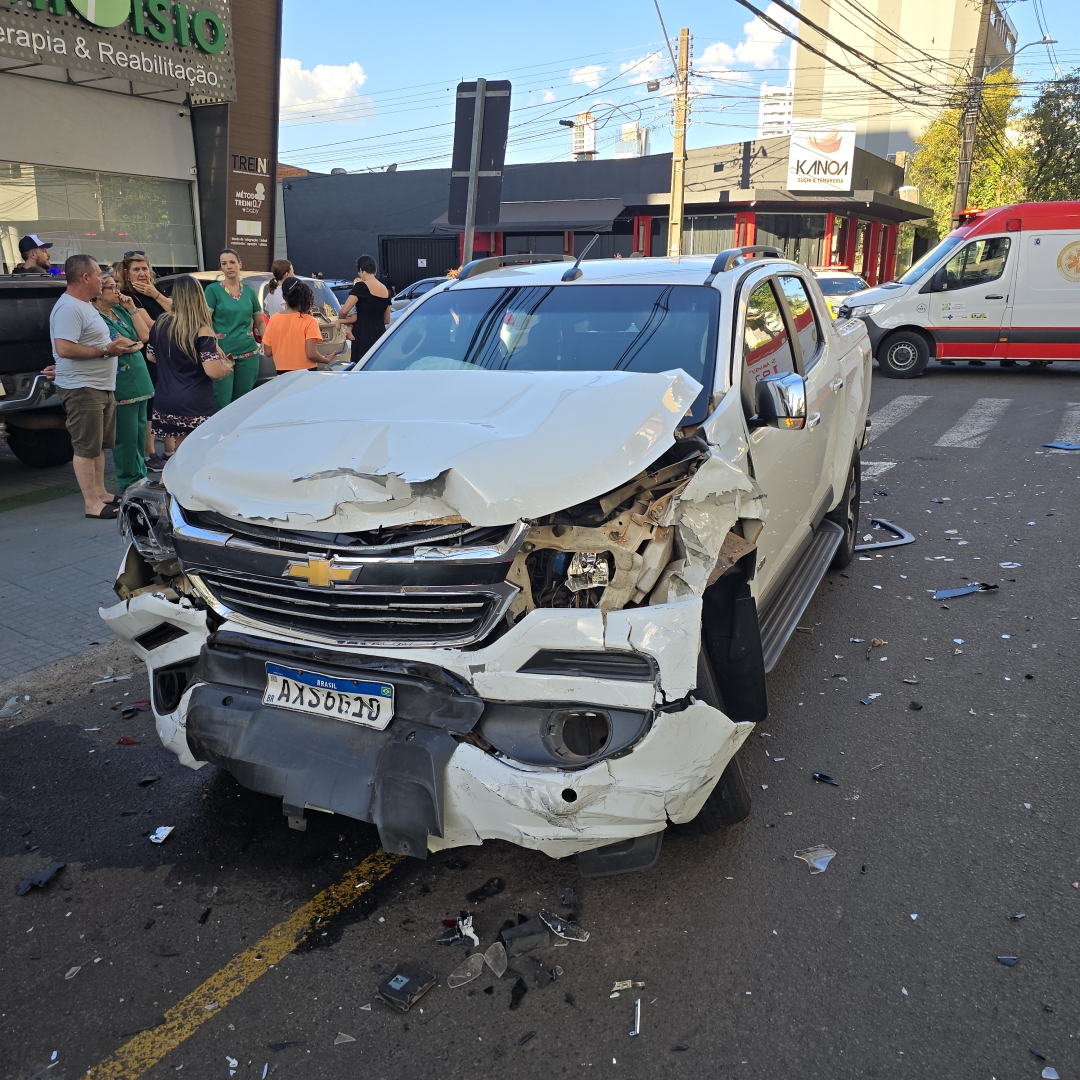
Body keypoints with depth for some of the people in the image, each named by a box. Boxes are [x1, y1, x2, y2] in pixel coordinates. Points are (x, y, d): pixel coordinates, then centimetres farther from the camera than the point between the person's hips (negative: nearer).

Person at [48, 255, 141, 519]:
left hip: (101, 387, 11)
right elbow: (64, 348, -26)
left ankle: (101, 493, 27)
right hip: (81, 389, -10)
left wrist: (116, 342, 11)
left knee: (99, 445, 17)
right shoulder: (68, 308, -17)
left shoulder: (86, 305, 17)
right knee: (86, 448, -5)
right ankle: (92, 504, 0)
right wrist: (105, 351, -20)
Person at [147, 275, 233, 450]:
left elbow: (152, 356, 18)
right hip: (196, 406, -6)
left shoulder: (160, 324, 3)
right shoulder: (201, 330, -15)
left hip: (165, 403, 6)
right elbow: (214, 372, -21)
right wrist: (228, 367, -1)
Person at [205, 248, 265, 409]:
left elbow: (260, 322, 19)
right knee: (223, 403, -7)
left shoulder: (249, 291, 10)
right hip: (222, 354, -3)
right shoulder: (213, 290, -1)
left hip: (248, 354, 4)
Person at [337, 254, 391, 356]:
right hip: (380, 335, 7)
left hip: (363, 337, -7)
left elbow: (344, 311, -15)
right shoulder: (385, 290, 12)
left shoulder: (362, 286, -8)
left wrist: (342, 320, 5)